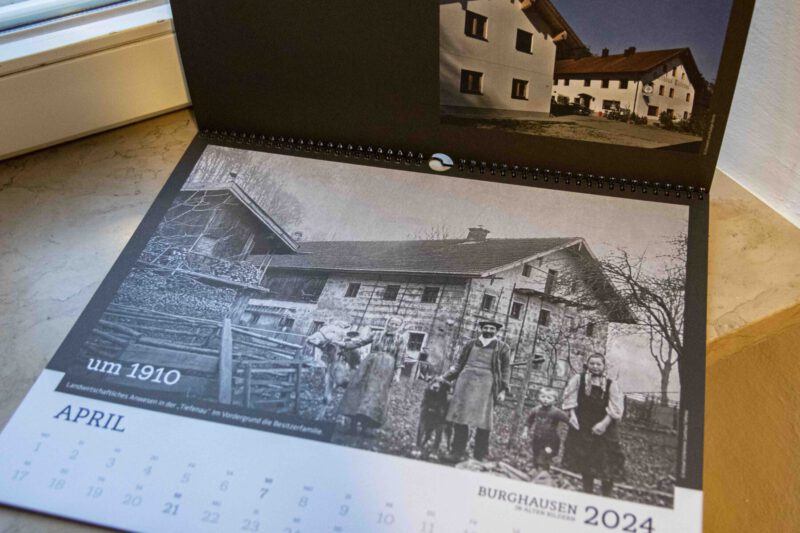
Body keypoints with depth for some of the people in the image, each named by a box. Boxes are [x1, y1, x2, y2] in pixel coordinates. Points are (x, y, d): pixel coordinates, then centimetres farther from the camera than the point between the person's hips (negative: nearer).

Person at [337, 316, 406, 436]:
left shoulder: (399, 340, 7)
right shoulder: (376, 335, 7)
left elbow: (399, 358, 4)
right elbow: (360, 340, 0)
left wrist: (397, 374, -3)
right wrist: (345, 344, -11)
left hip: (385, 369, -1)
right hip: (370, 365, 1)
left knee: (376, 394, -6)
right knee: (359, 390, -3)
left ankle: (367, 425, -5)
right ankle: (354, 421, 3)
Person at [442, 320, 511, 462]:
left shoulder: (502, 348, 9)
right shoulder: (471, 345, 16)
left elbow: (505, 370, 6)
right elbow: (459, 364, 19)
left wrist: (503, 390, -4)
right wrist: (444, 378, 13)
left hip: (486, 385, -2)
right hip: (466, 382, 3)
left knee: (482, 421, -5)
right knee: (460, 417, -1)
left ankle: (480, 456, 0)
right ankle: (458, 452, 5)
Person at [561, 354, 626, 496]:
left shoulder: (611, 385, -6)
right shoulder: (578, 379, -4)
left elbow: (615, 409, -7)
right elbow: (570, 399, 2)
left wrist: (604, 423, -17)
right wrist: (572, 415, -10)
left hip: (603, 429, -1)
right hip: (582, 427, 1)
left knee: (607, 465, -3)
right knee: (585, 464, 12)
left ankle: (606, 497, 10)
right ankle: (587, 493, 26)